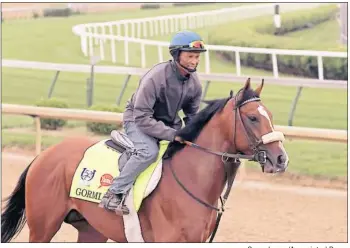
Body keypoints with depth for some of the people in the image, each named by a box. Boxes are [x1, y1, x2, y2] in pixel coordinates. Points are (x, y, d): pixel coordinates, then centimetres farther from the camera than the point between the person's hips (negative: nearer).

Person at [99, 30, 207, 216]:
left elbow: (192, 115, 10)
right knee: (149, 151, -35)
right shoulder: (155, 78, -28)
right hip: (137, 121, -7)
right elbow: (142, 118, -29)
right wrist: (173, 135, -32)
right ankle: (115, 194, -30)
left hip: (169, 123, 7)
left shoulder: (194, 83, -7)